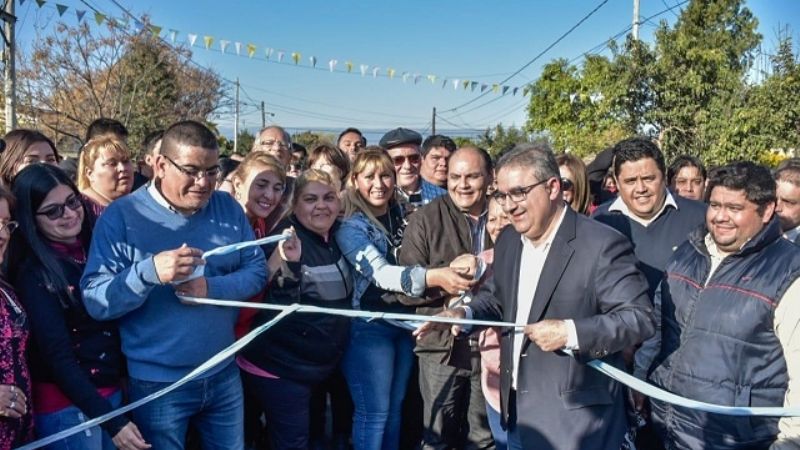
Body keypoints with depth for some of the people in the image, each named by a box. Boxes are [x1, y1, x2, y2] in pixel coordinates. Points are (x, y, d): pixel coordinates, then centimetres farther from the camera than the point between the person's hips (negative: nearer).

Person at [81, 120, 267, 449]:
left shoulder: (228, 208, 1)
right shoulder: (121, 216, -12)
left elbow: (257, 271, -1)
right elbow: (95, 303, -15)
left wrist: (213, 287, -20)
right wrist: (149, 271, -33)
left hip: (223, 374, 4)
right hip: (157, 384, -4)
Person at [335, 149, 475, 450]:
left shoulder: (403, 216, 6)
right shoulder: (350, 228, -11)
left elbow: (413, 262, 18)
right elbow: (379, 272, -26)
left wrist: (452, 267, -2)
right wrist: (433, 277, -41)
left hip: (405, 321, 6)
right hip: (369, 326, -5)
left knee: (395, 408, 15)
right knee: (374, 412, 0)